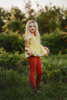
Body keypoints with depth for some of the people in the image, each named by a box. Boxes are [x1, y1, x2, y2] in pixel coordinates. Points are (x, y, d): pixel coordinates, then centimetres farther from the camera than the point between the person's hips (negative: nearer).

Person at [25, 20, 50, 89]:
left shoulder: (36, 36, 16)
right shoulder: (28, 36, -7)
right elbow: (26, 47, -12)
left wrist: (44, 48, 26)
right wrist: (28, 50, -32)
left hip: (37, 55, 8)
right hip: (32, 55, -8)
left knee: (40, 72, 10)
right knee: (32, 72, -4)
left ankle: (38, 85, 25)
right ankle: (34, 87, 3)